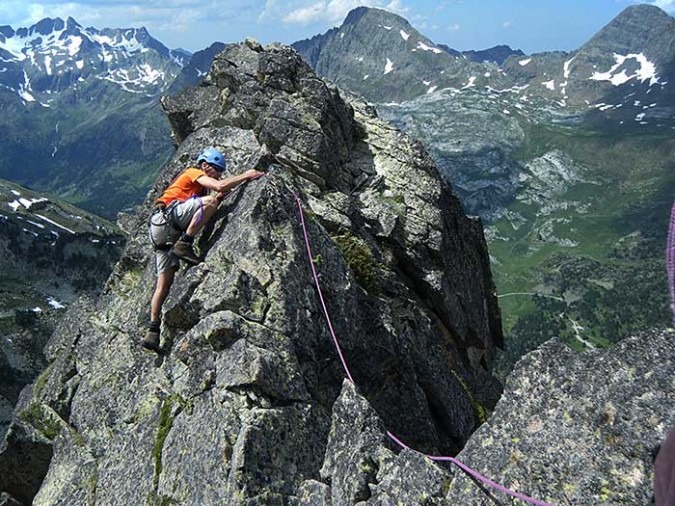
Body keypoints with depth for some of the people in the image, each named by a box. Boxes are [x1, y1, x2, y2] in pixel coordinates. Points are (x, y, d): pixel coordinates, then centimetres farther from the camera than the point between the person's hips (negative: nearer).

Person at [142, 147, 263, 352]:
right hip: (165, 215, -9)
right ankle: (184, 244, -23)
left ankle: (152, 332, 1)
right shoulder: (193, 173, 6)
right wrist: (246, 175, -3)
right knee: (210, 201, -23)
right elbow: (219, 186, -12)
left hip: (161, 231, 9)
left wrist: (220, 196, 3)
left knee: (164, 282, 3)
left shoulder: (201, 187, 33)